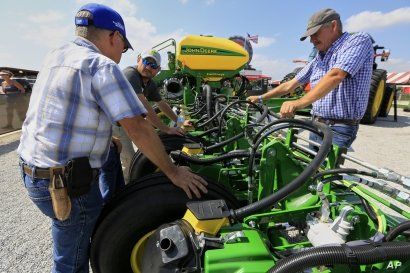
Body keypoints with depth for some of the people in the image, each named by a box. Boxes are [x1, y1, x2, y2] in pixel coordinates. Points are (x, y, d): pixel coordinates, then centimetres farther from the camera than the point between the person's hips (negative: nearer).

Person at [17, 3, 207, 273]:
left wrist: (106, 137, 23)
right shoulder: (103, 66, -17)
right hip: (68, 183, -8)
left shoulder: (55, 56, 10)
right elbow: (138, 129, -23)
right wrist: (173, 172, -15)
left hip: (31, 171, 8)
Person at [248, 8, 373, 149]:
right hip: (316, 125, 7)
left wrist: (300, 103, -33)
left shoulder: (359, 40, -6)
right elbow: (290, 85, 20)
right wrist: (260, 98, 19)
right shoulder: (318, 59, 16)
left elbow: (335, 76, -24)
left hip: (338, 128, -7)